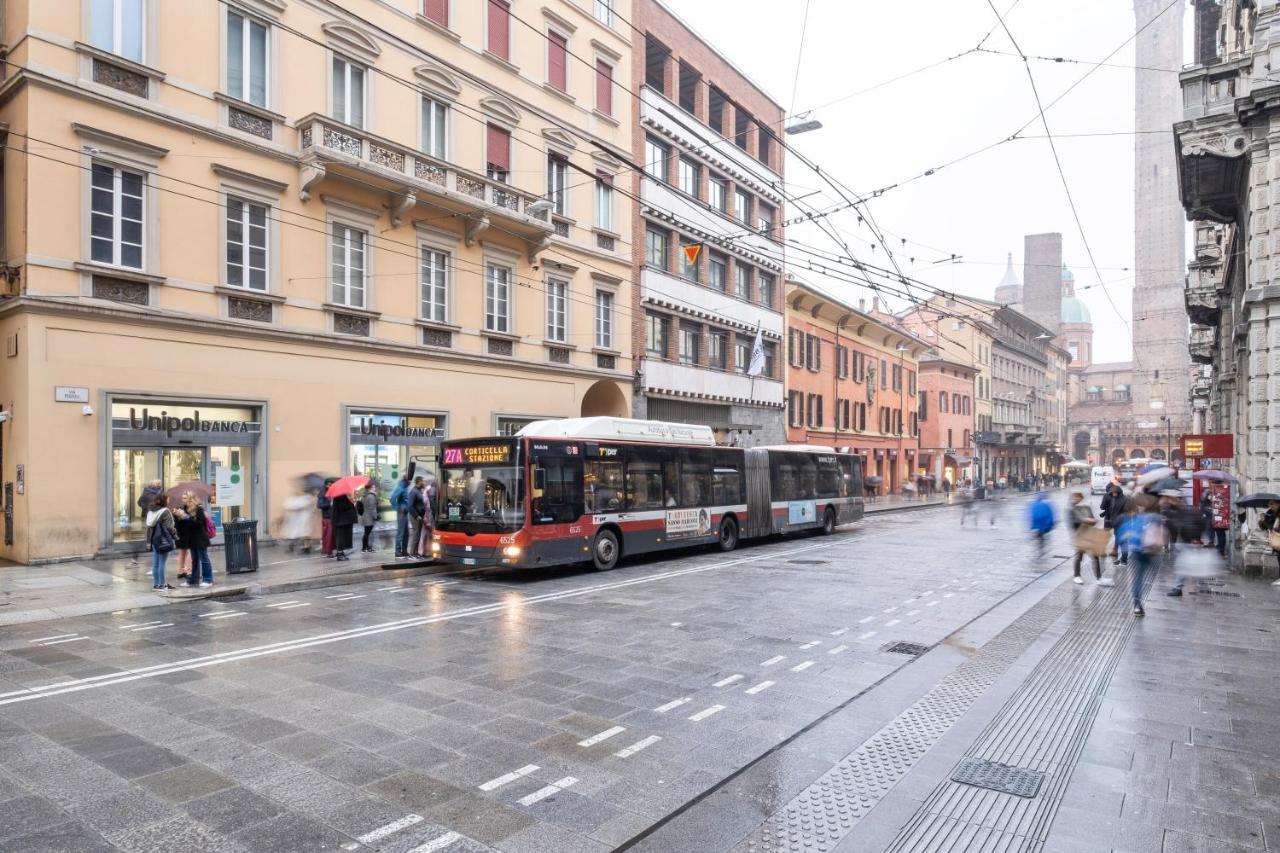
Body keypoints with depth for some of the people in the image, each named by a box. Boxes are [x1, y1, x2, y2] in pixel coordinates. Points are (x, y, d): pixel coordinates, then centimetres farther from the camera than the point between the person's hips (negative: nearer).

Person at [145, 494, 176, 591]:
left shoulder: (151, 511, 11)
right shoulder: (165, 511, -12)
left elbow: (149, 526, 12)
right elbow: (169, 527, -15)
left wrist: (148, 541, 15)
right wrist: (175, 536, -2)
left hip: (154, 539, 7)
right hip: (163, 540, -7)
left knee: (155, 563, 10)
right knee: (162, 563, -3)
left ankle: (156, 584, 15)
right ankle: (162, 584, 0)